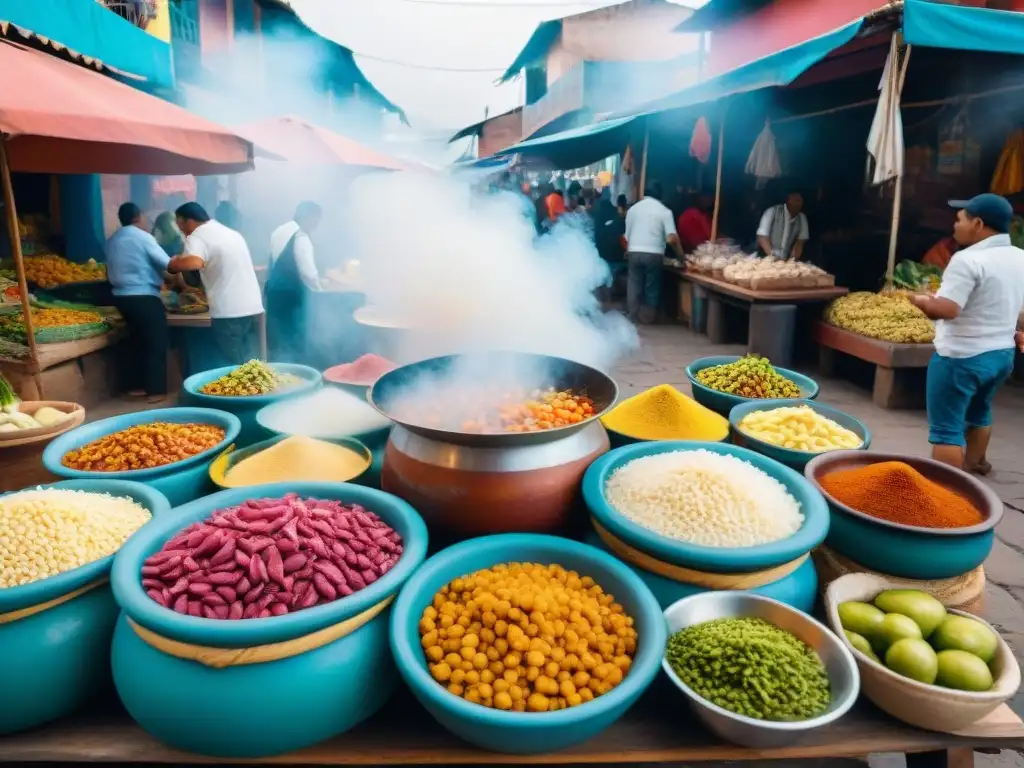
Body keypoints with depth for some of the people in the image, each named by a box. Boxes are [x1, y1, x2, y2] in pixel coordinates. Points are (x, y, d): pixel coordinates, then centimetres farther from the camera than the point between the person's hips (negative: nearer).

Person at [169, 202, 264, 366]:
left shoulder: (197, 237, -4)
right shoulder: (231, 233, 20)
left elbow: (193, 262, -25)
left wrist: (173, 263, -7)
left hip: (229, 312, -7)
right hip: (254, 308, 7)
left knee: (233, 367, 0)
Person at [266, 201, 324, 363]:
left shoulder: (279, 232, 12)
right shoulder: (301, 237, -15)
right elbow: (308, 272, -21)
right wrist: (319, 289, -5)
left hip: (275, 291, 9)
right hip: (291, 296, -9)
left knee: (277, 343, 17)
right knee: (294, 344, -1)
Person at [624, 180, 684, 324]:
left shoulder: (633, 209, 10)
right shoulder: (664, 211, 1)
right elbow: (672, 239, -9)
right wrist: (681, 257, 0)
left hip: (634, 252, 3)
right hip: (653, 253, -2)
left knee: (634, 285, 11)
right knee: (652, 287, 8)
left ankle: (634, 316, 15)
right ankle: (648, 317, 13)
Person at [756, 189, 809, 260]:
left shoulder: (802, 218, 6)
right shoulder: (772, 211, -6)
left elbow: (800, 241, 4)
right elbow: (762, 237, -13)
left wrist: (792, 261, -12)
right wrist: (772, 256, -24)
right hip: (766, 258, -3)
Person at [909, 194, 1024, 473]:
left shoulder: (968, 259, -22)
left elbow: (945, 310, -29)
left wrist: (920, 299, -10)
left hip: (961, 358, -9)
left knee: (946, 429, -2)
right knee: (979, 412, 30)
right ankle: (973, 463, 50)